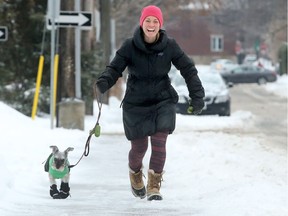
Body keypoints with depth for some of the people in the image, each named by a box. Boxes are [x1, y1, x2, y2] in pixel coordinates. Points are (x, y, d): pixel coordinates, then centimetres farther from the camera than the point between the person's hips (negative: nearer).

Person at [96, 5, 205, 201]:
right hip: (136, 103, 0)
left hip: (162, 101, 0)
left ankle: (154, 186, 0)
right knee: (139, 147, 5)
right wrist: (103, 83, -33)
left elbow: (188, 69, -1)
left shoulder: (169, 46, -7)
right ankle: (135, 173, 39)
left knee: (159, 143, -14)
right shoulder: (130, 46, -10)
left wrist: (197, 95, -6)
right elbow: (115, 67, -13)